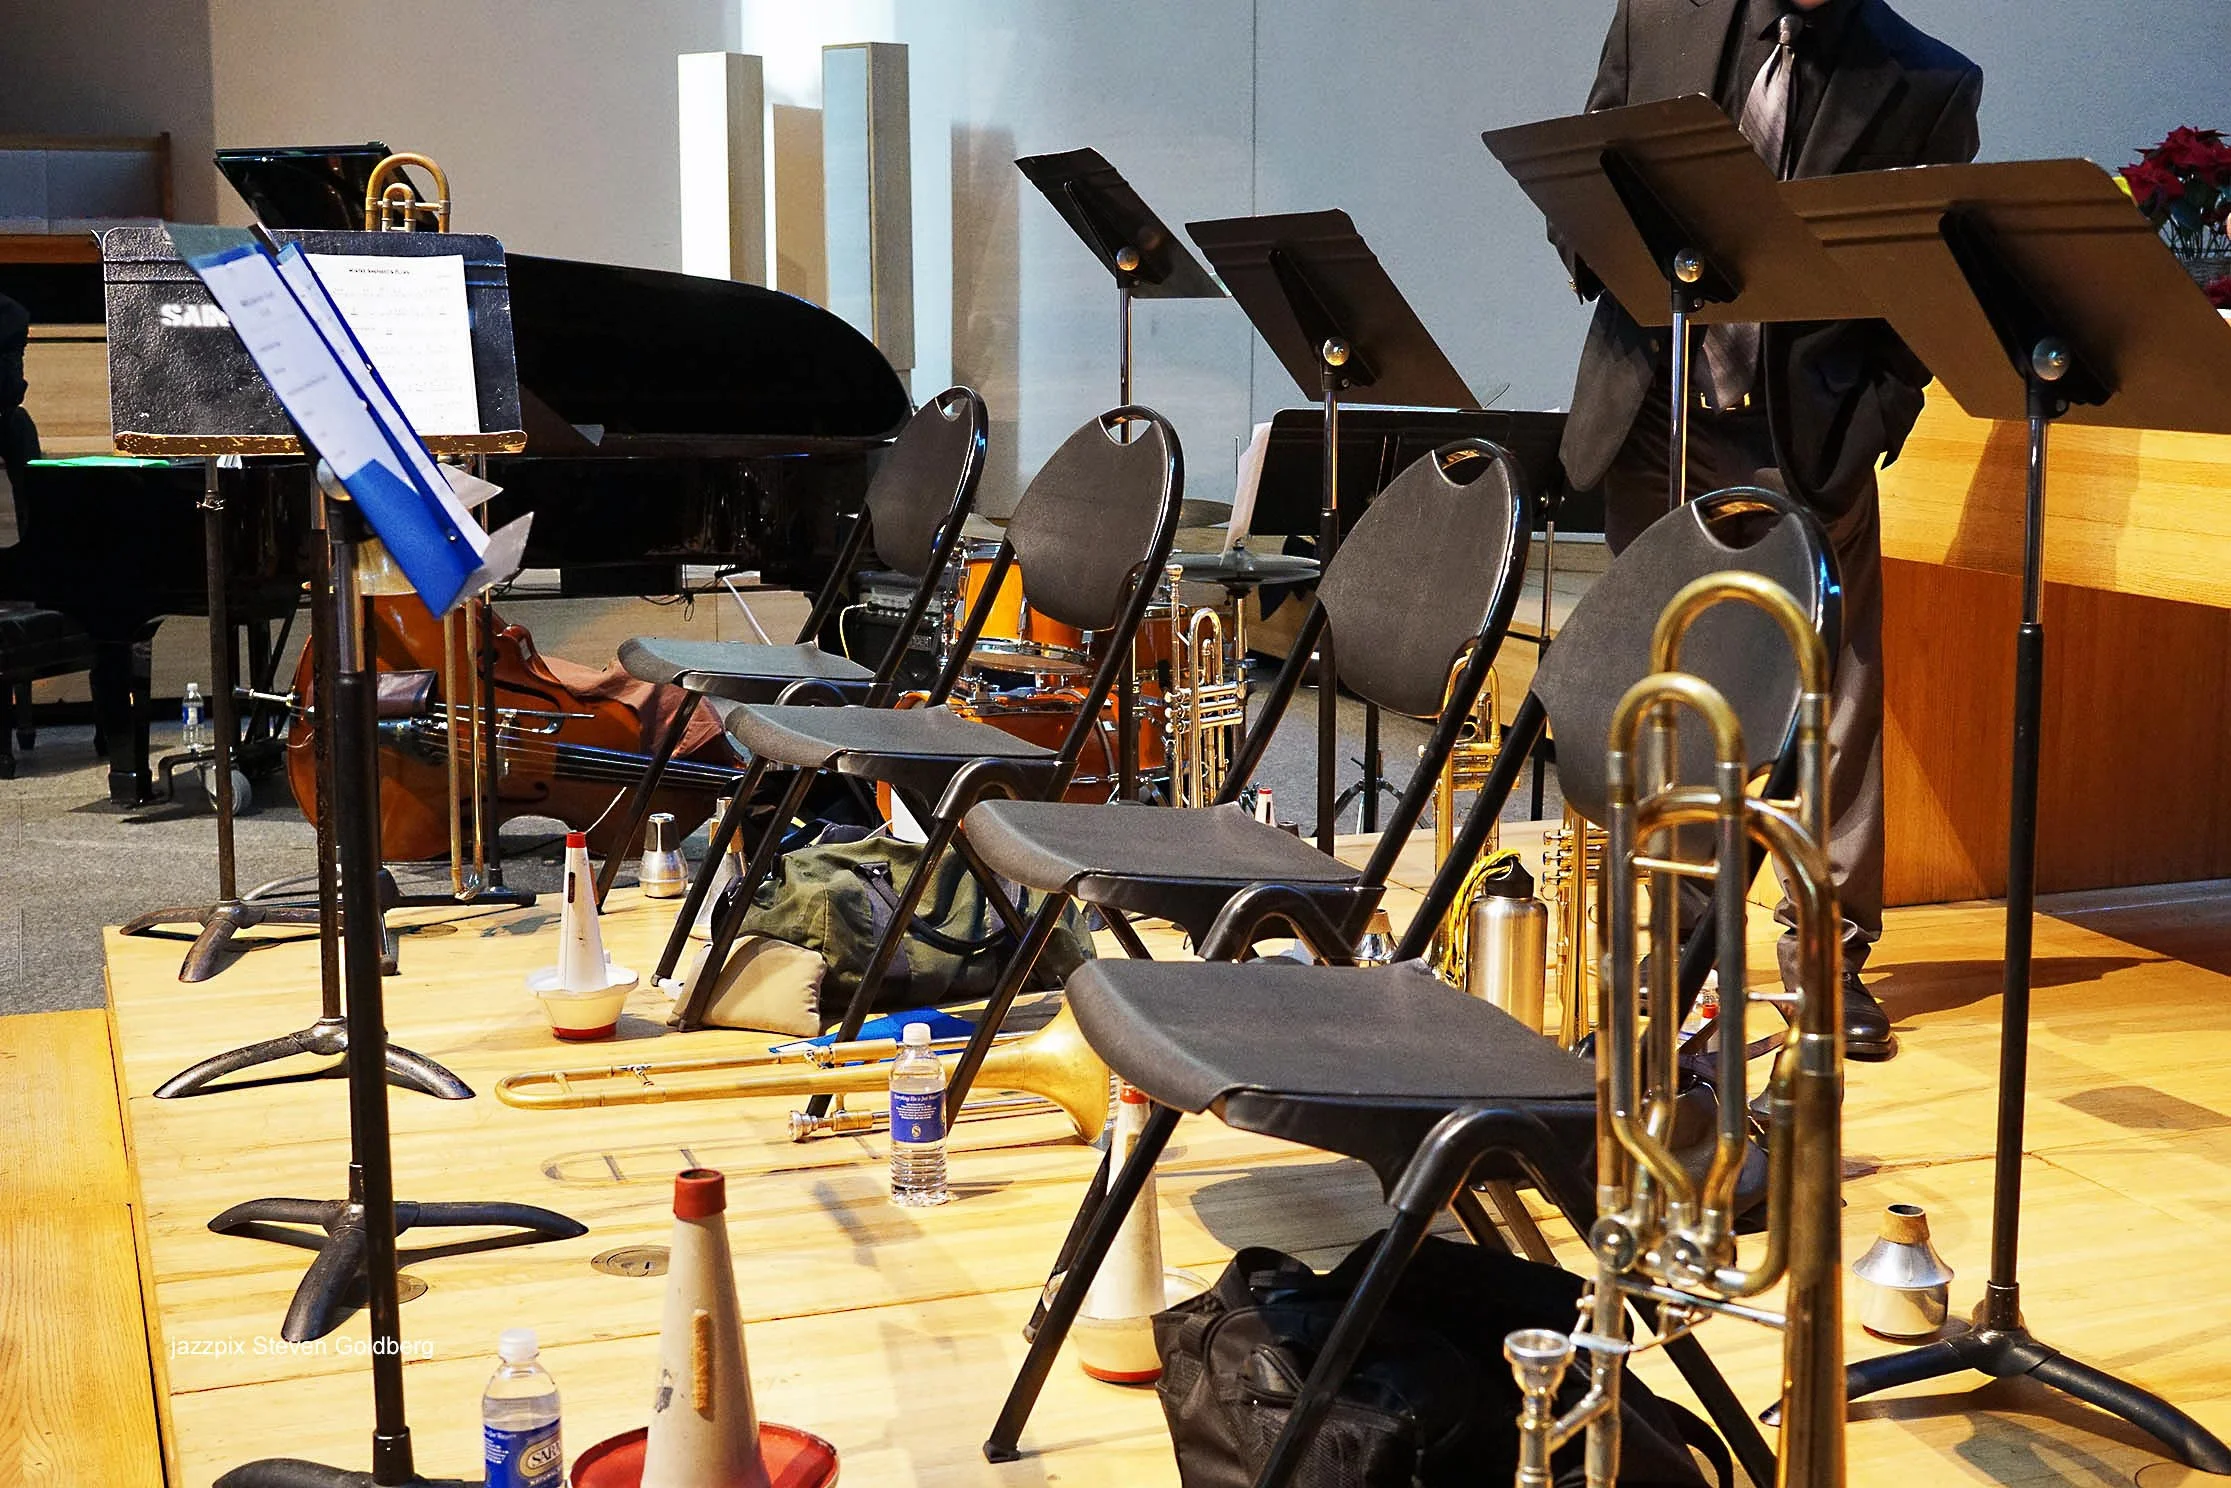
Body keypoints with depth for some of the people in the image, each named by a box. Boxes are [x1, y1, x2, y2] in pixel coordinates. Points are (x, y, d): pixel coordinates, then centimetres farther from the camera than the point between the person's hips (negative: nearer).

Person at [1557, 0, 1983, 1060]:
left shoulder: (1931, 86, 1)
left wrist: (1870, 426, -10)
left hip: (1809, 444, -2)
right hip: (1653, 422, 3)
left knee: (1834, 695, -2)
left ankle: (1832, 955, 10)